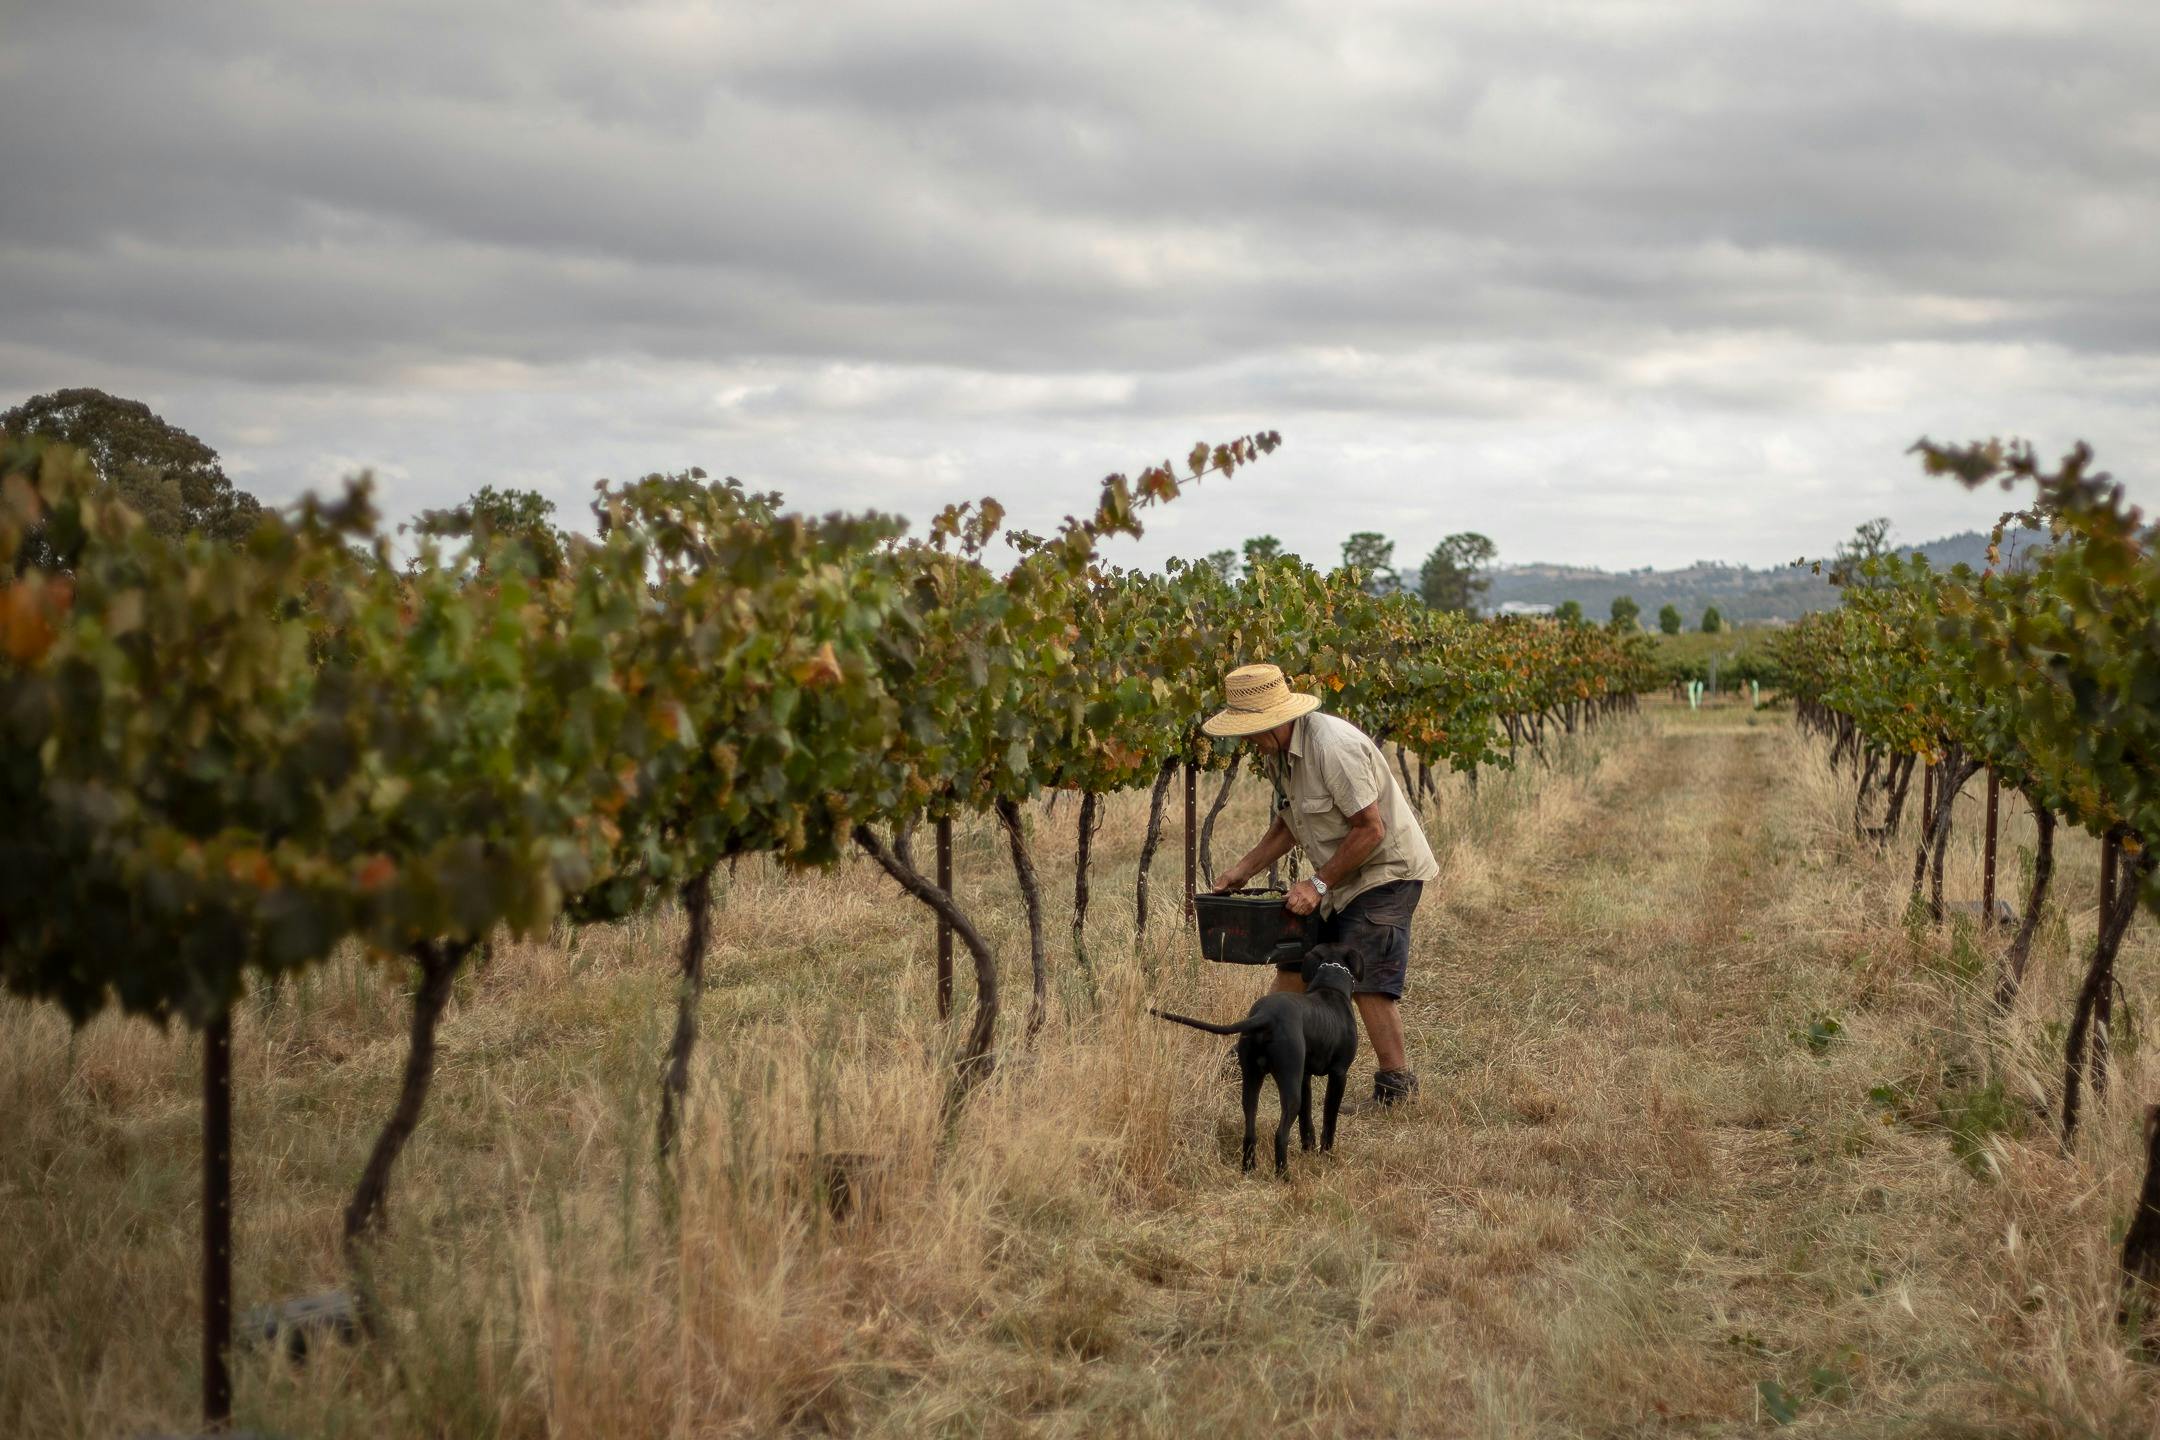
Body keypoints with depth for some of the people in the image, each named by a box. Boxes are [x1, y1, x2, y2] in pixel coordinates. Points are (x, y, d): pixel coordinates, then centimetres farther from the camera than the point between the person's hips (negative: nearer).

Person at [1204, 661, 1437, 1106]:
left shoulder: (1333, 747, -28)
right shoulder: (1278, 752, 2)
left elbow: (1371, 829, -27)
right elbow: (1288, 821, 17)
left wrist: (1319, 884, -23)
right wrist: (1244, 869, 8)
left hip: (1386, 870, -10)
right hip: (1342, 875, 10)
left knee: (1368, 980, -14)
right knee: (1294, 957, 14)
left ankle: (1396, 1083, -7)